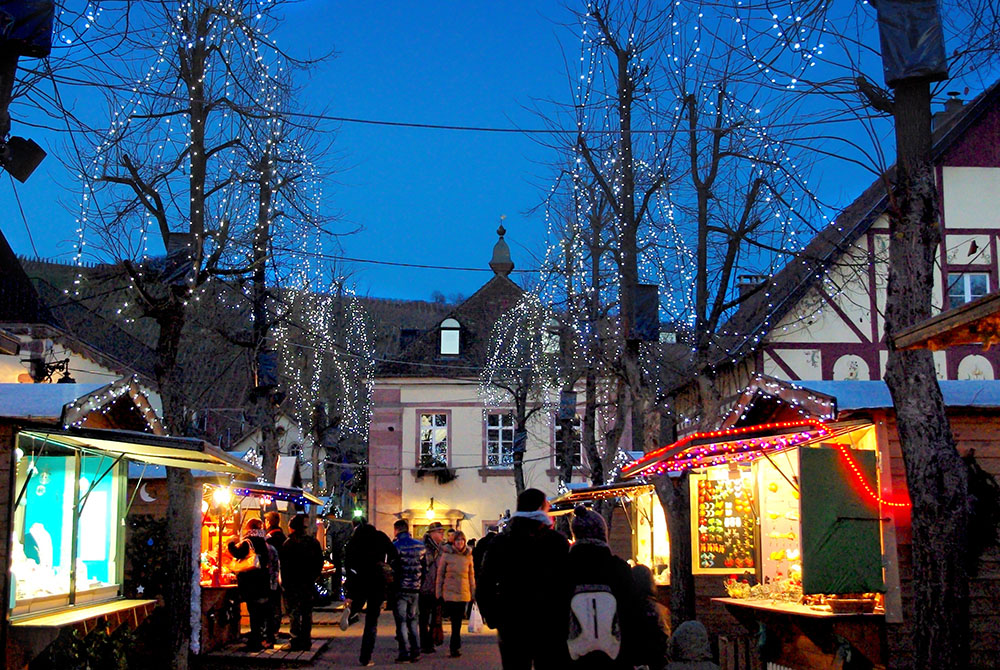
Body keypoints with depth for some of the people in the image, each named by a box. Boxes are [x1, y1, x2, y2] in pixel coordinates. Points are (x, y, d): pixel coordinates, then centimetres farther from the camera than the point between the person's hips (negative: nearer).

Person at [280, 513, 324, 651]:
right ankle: (306, 641, 12)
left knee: (294, 613, -2)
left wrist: (284, 582, 0)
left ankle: (296, 642, -6)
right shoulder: (313, 542, 7)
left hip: (294, 583, -5)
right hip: (309, 583, 5)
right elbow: (320, 563, 11)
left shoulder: (289, 543, -8)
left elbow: (284, 565, -7)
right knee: (307, 613, 10)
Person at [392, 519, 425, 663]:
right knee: (412, 620, 16)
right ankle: (415, 652, 15)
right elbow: (424, 567, 11)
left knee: (401, 622, 1)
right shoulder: (420, 546, 5)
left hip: (400, 589, -5)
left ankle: (404, 653, -2)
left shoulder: (395, 546, -10)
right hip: (415, 589, 5)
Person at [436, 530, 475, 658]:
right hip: (450, 592, -3)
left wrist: (473, 593, 12)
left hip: (464, 593, 3)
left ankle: (454, 648, 15)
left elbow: (471, 575, 14)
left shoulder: (468, 556, 7)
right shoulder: (447, 554, -2)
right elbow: (440, 574, 2)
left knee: (458, 623, 5)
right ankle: (455, 647, -1)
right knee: (455, 622, -8)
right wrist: (439, 593, 0)